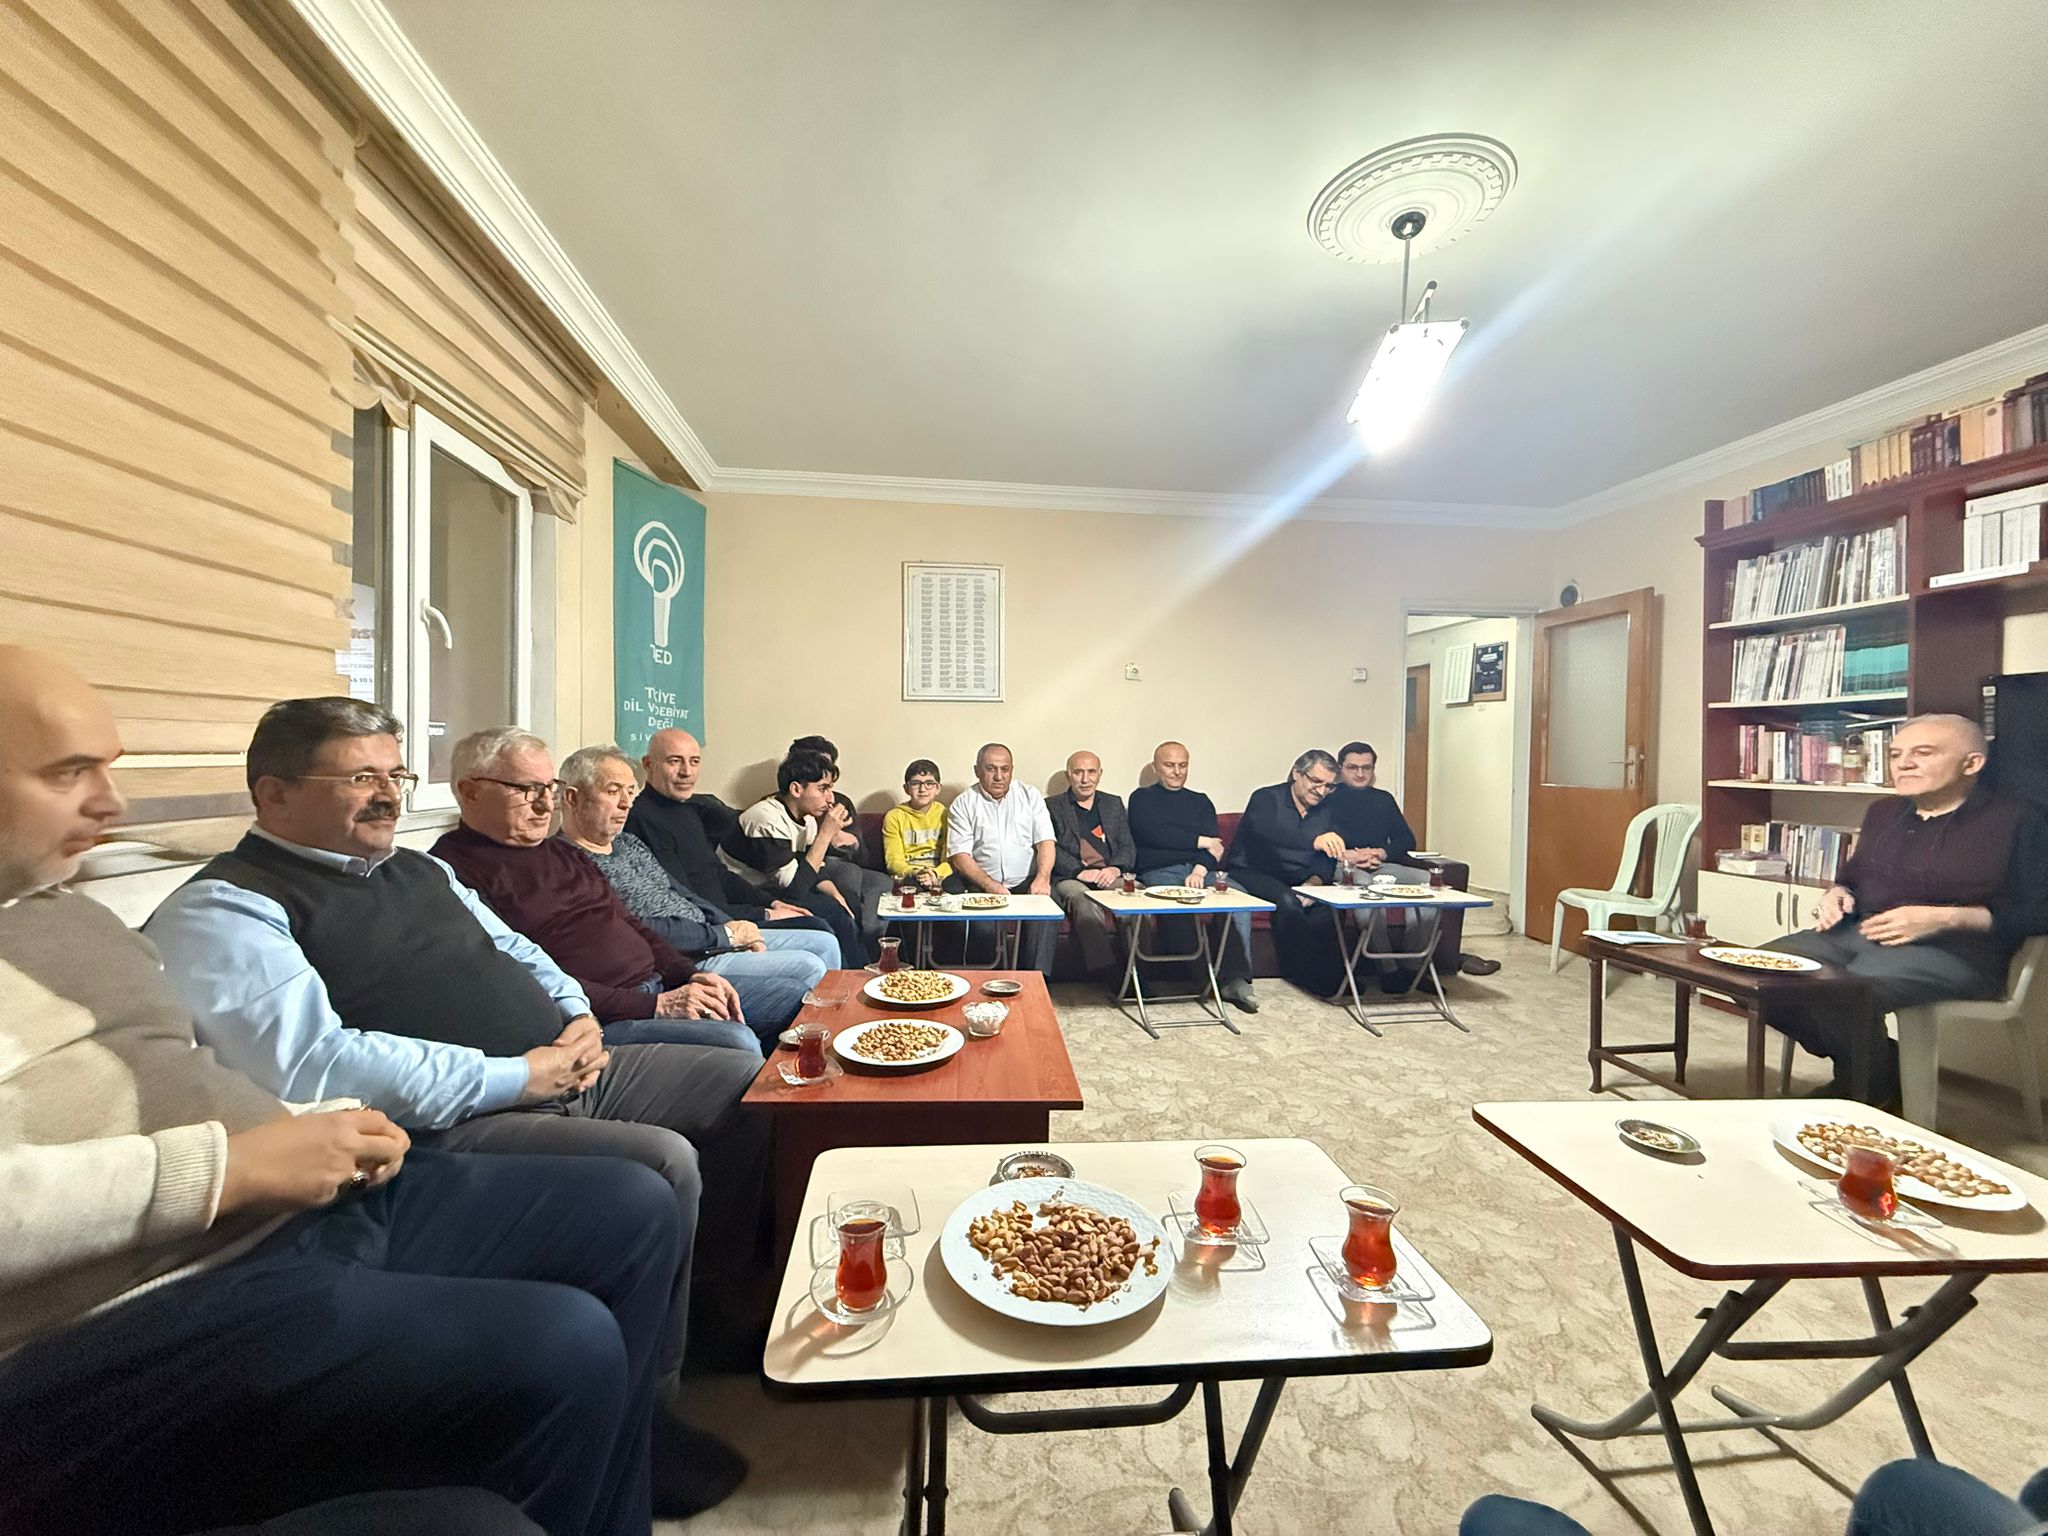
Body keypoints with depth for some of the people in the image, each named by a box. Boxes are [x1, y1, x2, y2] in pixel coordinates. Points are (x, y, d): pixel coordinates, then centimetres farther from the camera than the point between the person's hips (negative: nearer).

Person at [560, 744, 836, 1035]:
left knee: (824, 943, 7)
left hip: (706, 936, 10)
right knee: (808, 968, -18)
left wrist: (730, 925, 2)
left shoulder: (629, 843, 16)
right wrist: (723, 934, -15)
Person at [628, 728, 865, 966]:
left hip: (724, 908, 10)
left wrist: (771, 902, 6)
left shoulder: (691, 806, 12)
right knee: (814, 929, -20)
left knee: (831, 909, 9)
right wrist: (764, 915, -17)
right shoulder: (642, 819, -17)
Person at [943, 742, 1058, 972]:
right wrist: (990, 886, -18)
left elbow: (1045, 841, 3)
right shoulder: (963, 805, 7)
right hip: (982, 885, -1)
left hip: (1027, 882, 1)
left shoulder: (1030, 796, 12)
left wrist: (1042, 878, -17)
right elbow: (960, 856, -3)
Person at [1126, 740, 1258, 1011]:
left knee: (1238, 894, -27)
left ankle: (1236, 978, -27)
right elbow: (1155, 834, -6)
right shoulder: (1142, 798, 14)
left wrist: (1201, 868, -15)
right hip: (1159, 871, -3)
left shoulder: (1200, 801, 24)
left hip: (1200, 870, 3)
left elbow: (1214, 843, 7)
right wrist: (1201, 842, 1)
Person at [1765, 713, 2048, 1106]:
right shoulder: (1883, 812, 19)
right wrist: (1837, 894, 9)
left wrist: (1943, 918, -16)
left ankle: (1872, 1085, -2)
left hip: (1955, 950, -6)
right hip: (1856, 934, 6)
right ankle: (1856, 1061, 2)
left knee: (1845, 992, -35)